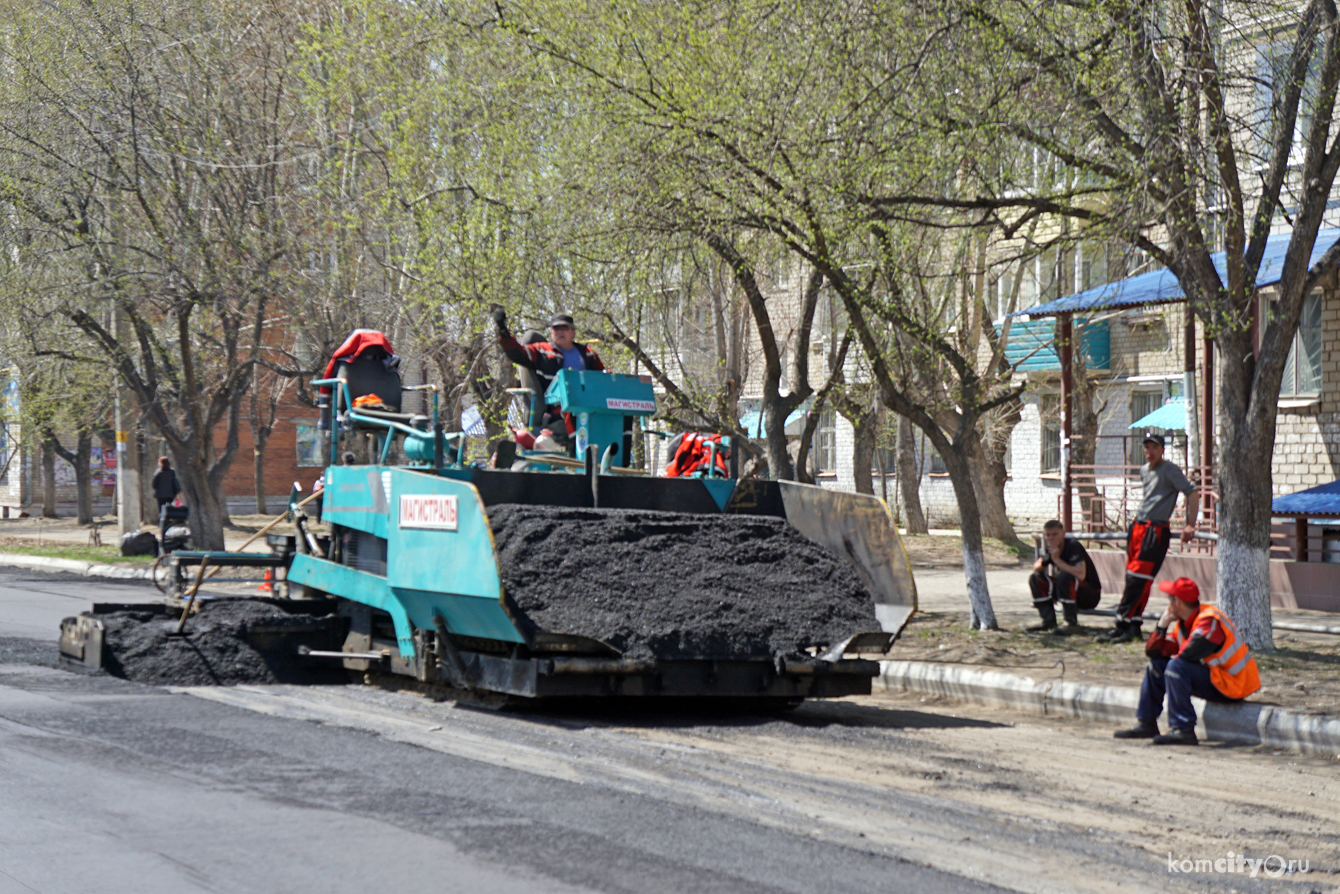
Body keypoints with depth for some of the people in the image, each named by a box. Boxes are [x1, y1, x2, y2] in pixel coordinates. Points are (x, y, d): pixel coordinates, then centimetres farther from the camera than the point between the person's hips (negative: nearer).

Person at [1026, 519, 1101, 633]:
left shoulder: (1073, 546, -22)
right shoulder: (1051, 548, 1)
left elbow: (1080, 574, -36)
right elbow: (1036, 567, 9)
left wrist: (1057, 560, -30)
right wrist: (1041, 565, -16)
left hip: (1091, 595, -8)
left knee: (1064, 577, -36)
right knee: (1035, 578, -3)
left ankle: (1071, 623, -28)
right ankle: (1049, 621, -3)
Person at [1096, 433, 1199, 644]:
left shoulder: (1169, 470, -7)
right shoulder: (1144, 470, 17)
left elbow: (1191, 492, -11)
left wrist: (1190, 525, -16)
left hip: (1156, 531, -8)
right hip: (1138, 528, 8)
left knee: (1138, 579, -12)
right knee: (1132, 577, 6)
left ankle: (1124, 625, -12)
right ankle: (1134, 626, 9)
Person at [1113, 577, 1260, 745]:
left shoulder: (1209, 619, -20)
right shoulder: (1181, 625, 8)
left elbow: (1191, 652, -37)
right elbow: (1152, 652, 7)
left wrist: (1177, 656, -15)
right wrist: (1162, 625, -4)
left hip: (1232, 685, -10)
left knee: (1177, 666, -28)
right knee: (1156, 665, 11)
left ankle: (1183, 731, -28)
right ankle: (1146, 723, 12)